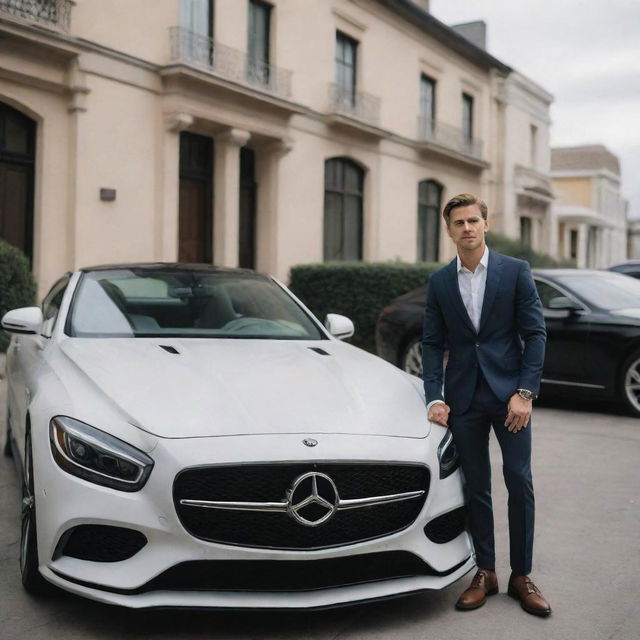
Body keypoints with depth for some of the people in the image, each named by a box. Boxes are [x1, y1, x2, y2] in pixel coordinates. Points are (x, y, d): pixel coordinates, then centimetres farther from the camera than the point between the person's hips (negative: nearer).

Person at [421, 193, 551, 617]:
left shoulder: (515, 271, -2)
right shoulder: (440, 282, 6)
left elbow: (535, 334, -4)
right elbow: (433, 343, 6)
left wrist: (525, 393, -11)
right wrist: (435, 398, -4)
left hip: (509, 393, -2)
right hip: (464, 397, 2)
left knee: (520, 483, 2)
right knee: (476, 487, 9)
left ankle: (521, 575, 16)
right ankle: (485, 573, 20)